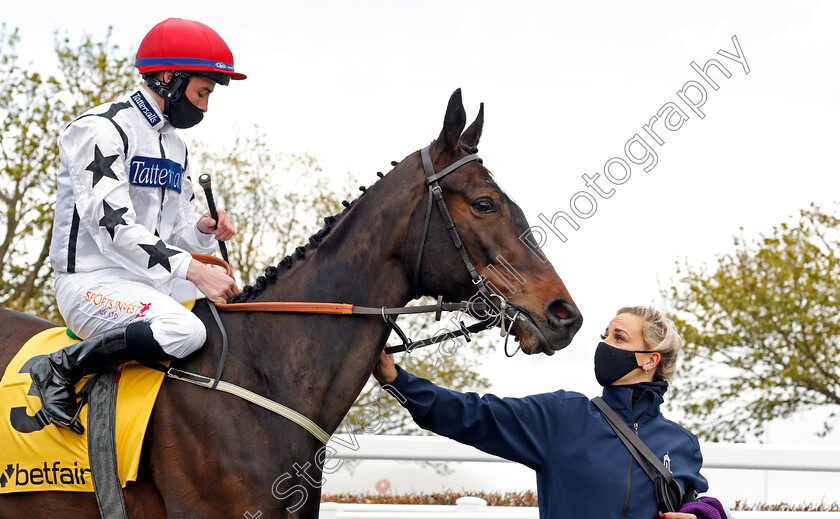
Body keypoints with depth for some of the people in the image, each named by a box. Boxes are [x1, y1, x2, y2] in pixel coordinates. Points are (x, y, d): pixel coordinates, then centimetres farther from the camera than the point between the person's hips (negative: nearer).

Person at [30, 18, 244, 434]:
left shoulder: (174, 147, 17)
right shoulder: (100, 130, -12)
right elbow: (113, 227, -22)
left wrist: (204, 230, -4)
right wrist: (194, 271, -27)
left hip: (153, 280, 9)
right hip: (91, 280, -9)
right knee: (185, 330, -33)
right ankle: (61, 368, -17)